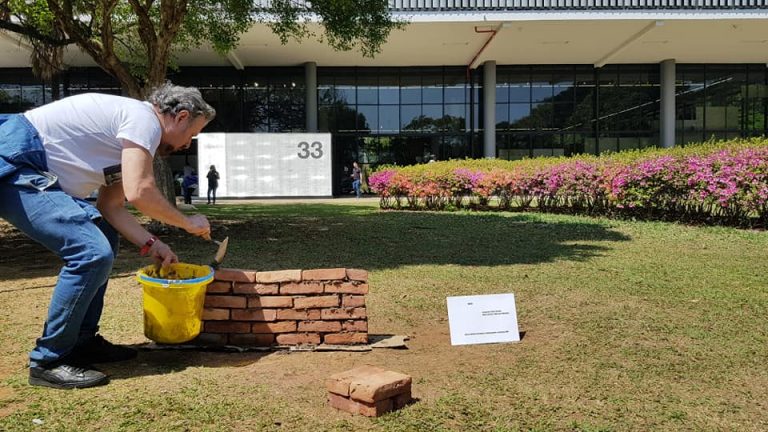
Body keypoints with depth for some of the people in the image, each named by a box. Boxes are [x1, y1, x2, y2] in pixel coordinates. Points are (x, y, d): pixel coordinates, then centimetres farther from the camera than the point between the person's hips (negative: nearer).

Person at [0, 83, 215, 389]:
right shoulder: (144, 119, -13)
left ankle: (81, 341, 18)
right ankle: (49, 361, -7)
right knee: (93, 253, -19)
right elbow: (139, 193, -24)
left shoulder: (131, 134, 18)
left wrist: (150, 244, 4)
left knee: (103, 237, 16)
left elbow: (111, 206, 14)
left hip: (31, 173, 11)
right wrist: (188, 223, -9)